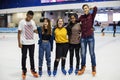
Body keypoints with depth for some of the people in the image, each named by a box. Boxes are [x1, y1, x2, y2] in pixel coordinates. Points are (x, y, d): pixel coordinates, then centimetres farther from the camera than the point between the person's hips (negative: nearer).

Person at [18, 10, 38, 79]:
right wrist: (19, 42, -11)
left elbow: (35, 31, 11)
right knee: (24, 57, 8)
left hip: (32, 43, 3)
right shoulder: (22, 22, -9)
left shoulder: (33, 22, 2)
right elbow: (19, 33, -7)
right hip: (24, 43, -3)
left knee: (32, 57, 15)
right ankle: (24, 71, 23)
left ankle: (33, 70, 31)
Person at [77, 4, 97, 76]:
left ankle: (94, 67, 25)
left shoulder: (92, 15, -3)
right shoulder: (82, 17, 6)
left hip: (90, 37, -2)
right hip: (83, 37, 3)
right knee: (83, 53, 10)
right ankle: (83, 67, 28)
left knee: (92, 53, 7)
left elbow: (95, 8, -17)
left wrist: (90, 8, 0)